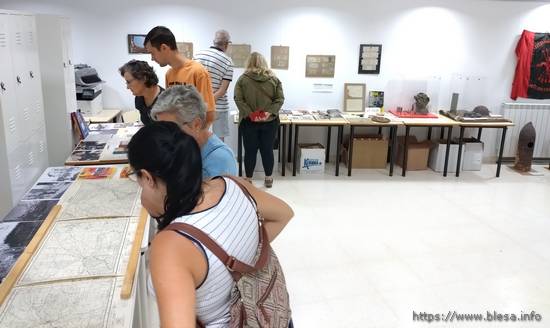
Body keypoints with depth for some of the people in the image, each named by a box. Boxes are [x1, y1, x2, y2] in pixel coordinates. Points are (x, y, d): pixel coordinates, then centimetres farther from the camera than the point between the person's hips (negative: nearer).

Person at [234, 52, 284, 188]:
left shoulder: (243, 79, -4)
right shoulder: (274, 79, 1)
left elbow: (238, 99, -10)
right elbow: (280, 98, -4)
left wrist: (250, 114, -13)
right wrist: (270, 112, -10)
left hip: (248, 122, -1)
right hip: (270, 121, 1)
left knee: (250, 151, 8)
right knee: (267, 150, 11)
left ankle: (248, 180, 17)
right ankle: (268, 178, 22)